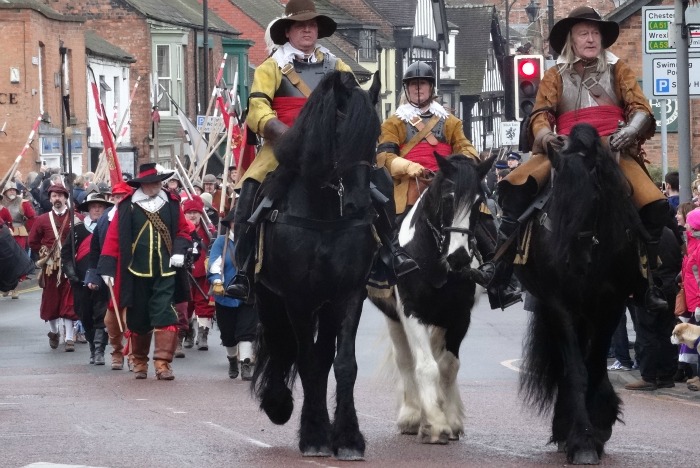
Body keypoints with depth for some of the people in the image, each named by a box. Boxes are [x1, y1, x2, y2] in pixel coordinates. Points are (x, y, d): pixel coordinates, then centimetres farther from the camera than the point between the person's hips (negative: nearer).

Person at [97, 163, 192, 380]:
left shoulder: (172, 204, 6)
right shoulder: (127, 207, -2)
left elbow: (183, 231, 14)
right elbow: (113, 237, -3)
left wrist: (180, 250, -5)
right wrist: (107, 267, -8)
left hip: (165, 273, 1)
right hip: (136, 273, 0)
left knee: (165, 316, -11)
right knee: (138, 319, 10)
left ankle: (162, 363, -12)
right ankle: (139, 362, 26)